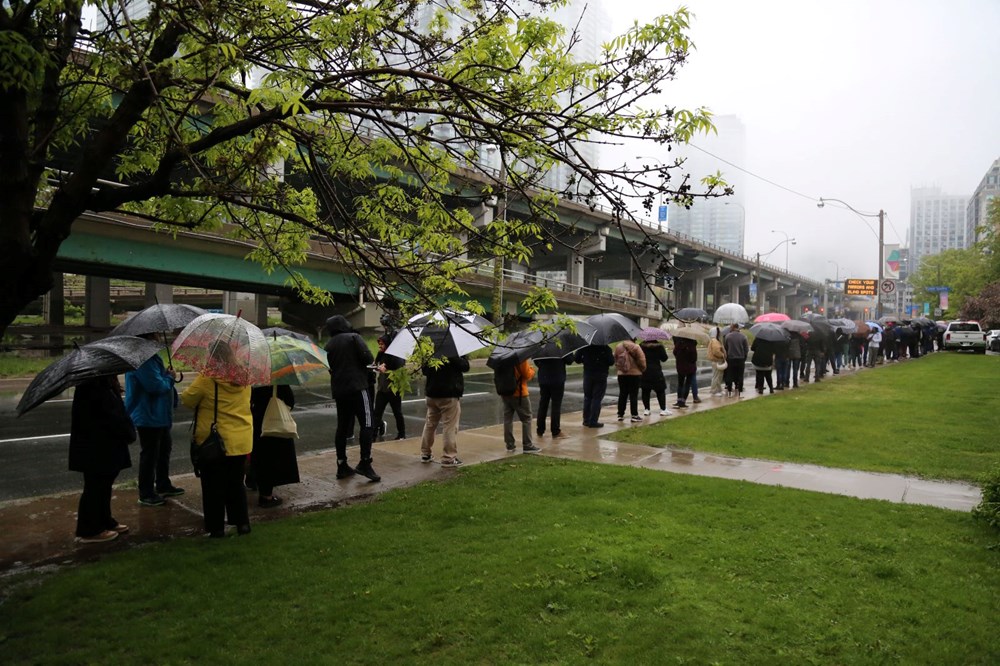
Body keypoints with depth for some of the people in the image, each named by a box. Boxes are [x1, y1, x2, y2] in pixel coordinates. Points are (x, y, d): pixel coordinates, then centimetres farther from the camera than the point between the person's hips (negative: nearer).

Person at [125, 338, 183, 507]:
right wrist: (170, 377, -13)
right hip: (149, 416, -11)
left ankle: (163, 485, 35)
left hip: (159, 415, 11)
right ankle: (146, 494, 11)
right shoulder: (143, 360, -24)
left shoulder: (151, 357, 11)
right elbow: (156, 386, -29)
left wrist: (168, 377, 5)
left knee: (164, 449, 21)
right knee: (150, 455, 0)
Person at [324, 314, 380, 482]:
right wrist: (364, 365, 7)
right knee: (367, 423, -6)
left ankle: (342, 465, 13)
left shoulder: (329, 345, 13)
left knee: (342, 427, 11)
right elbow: (368, 358, -13)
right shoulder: (353, 337, -4)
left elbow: (330, 367, 18)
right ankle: (365, 462, -15)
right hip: (357, 387, -7)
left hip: (338, 391, 7)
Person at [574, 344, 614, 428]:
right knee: (597, 399, 1)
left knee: (587, 397, 14)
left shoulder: (584, 347, -2)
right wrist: (612, 356, 8)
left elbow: (576, 358, 0)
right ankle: (593, 421, -1)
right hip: (601, 377, -3)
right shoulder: (605, 348, -12)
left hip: (587, 376, 3)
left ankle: (586, 420, 18)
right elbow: (611, 362, -13)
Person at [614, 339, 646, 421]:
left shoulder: (618, 347, 3)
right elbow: (642, 361, -11)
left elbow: (615, 360, 8)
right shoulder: (636, 347, -12)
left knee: (622, 394, 11)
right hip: (635, 374, -4)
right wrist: (642, 369, 6)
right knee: (634, 395, 1)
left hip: (621, 374, 4)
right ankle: (634, 415, 2)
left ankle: (620, 414, 14)